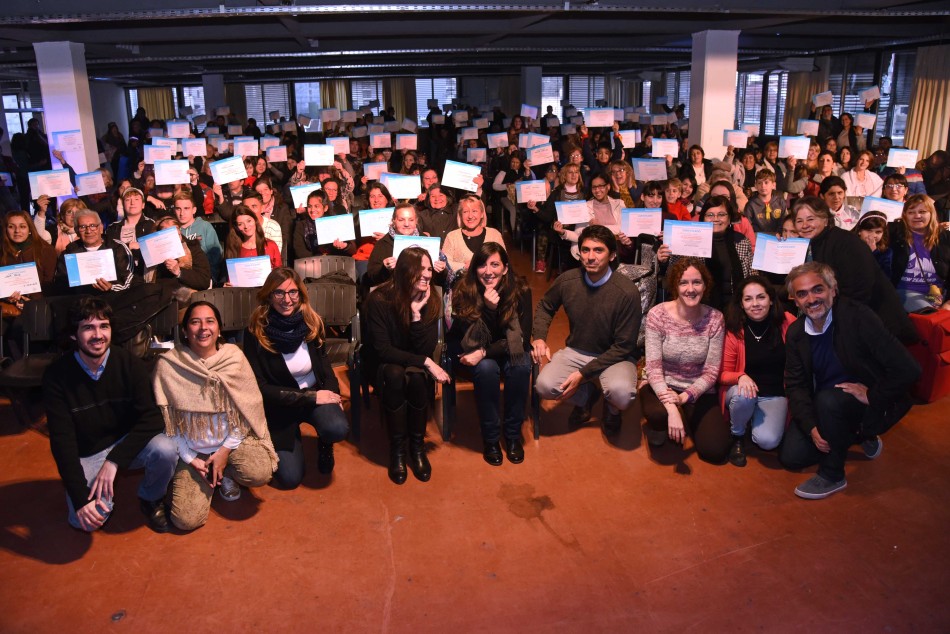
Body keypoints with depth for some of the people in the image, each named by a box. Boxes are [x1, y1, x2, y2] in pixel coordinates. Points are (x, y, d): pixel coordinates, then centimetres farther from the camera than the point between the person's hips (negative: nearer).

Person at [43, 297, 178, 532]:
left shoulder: (129, 364, -14)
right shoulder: (56, 375, -16)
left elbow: (152, 418, -17)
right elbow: (62, 440, -17)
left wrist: (114, 460, -30)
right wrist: (80, 498, -25)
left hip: (127, 442, 1)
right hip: (85, 455, -1)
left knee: (166, 450, -30)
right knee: (85, 520, -24)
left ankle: (151, 499, 3)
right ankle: (103, 499, 14)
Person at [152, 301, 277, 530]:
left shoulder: (234, 357, -7)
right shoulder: (168, 365, -11)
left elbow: (248, 408, -5)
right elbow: (165, 418, -5)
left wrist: (226, 449, -11)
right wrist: (190, 458, -7)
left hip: (232, 437, 1)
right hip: (192, 448, 0)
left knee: (259, 473, -29)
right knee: (186, 519, -14)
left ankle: (226, 474, 9)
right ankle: (209, 478, 19)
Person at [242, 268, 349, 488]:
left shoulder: (311, 322, -10)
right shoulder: (255, 332, -18)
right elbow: (260, 388, -16)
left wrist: (333, 395, -11)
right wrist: (310, 397, -20)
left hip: (316, 394, 1)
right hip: (279, 405, -1)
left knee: (337, 429, -31)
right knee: (290, 479, -8)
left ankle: (324, 444, 8)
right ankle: (293, 440, 25)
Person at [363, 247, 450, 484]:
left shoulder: (432, 301, -11)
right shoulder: (379, 300, -20)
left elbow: (427, 349, -16)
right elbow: (383, 350, -20)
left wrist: (417, 313, -28)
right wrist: (425, 362, -28)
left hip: (415, 363, 2)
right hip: (383, 364, -2)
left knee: (417, 377, -33)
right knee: (395, 375, -36)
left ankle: (417, 445, -13)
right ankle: (397, 448, -20)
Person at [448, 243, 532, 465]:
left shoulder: (520, 290, -18)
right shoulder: (464, 292, -20)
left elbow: (522, 337, -19)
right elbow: (469, 340, -22)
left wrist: (485, 352, -29)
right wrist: (488, 308, -37)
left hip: (509, 349, 1)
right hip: (474, 350, -1)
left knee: (521, 366, -30)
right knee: (486, 368, -33)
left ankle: (513, 434, -10)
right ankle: (490, 438, -13)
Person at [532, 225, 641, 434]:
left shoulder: (627, 292, -21)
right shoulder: (567, 280, -10)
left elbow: (623, 346, -16)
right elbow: (545, 306, 13)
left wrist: (584, 373, -21)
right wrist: (539, 337, -6)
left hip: (614, 356, -3)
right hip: (575, 352, 3)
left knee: (621, 393, -34)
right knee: (544, 386, -24)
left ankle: (612, 409, 8)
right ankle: (585, 396, 12)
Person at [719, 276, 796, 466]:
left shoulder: (788, 324, -10)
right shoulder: (734, 331, -9)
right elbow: (724, 374, -3)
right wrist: (741, 377, -25)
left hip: (775, 395, 0)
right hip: (741, 393, 1)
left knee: (767, 440, -25)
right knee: (744, 395, -35)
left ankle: (756, 421, 12)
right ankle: (737, 436, -3)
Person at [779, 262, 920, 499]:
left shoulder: (858, 317, -23)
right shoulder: (795, 333, -5)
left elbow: (908, 369, -27)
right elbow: (795, 385, -4)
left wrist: (871, 396, -20)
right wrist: (811, 427, -16)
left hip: (872, 405, -6)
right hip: (823, 407, 6)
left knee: (827, 400, -35)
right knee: (790, 456, -3)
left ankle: (832, 475, -12)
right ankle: (859, 436, 21)